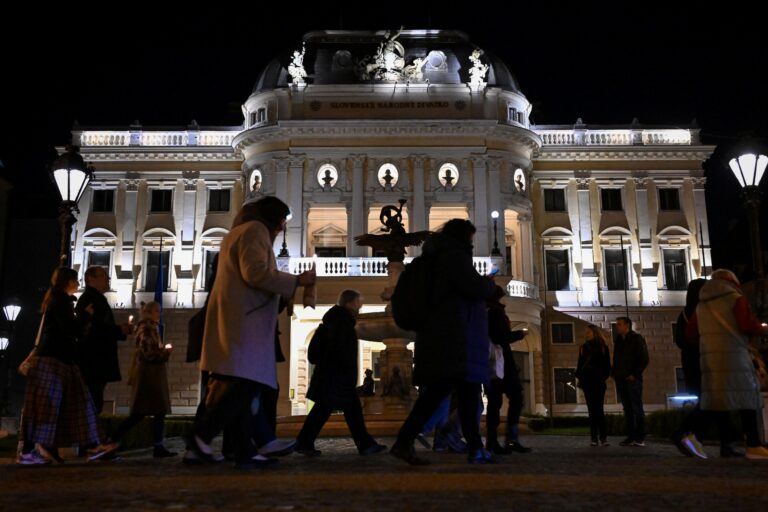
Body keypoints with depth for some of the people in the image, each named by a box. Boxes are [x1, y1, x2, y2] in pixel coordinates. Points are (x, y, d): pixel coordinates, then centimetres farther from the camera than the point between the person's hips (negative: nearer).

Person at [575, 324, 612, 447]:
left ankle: (603, 437, -7)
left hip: (598, 382, -3)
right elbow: (580, 364, 15)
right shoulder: (583, 347, 15)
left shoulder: (602, 347, 5)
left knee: (598, 409, -9)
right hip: (587, 382, 3)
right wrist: (579, 377, 2)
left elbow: (606, 364, 3)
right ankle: (594, 437, 3)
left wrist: (603, 377, -9)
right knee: (591, 409, 2)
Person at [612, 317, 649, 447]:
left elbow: (644, 359, -6)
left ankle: (640, 438, -3)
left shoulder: (637, 339, -1)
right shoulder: (618, 341, 17)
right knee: (627, 408, 5)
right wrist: (614, 373, 7)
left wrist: (635, 374, -12)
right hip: (620, 380, 6)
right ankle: (631, 437, 6)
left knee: (637, 407, -6)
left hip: (633, 379, -6)